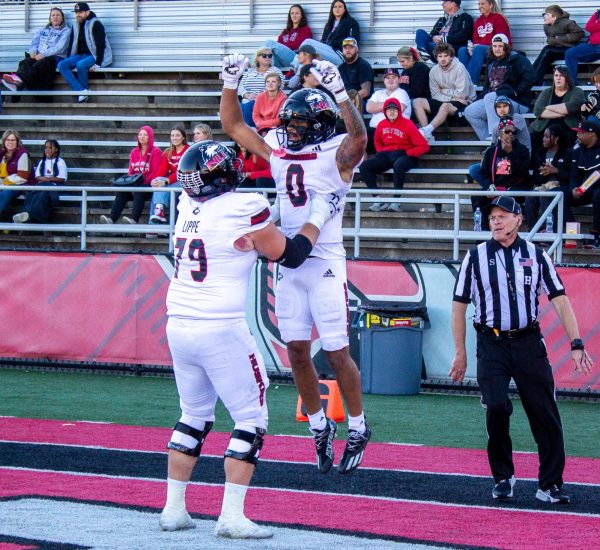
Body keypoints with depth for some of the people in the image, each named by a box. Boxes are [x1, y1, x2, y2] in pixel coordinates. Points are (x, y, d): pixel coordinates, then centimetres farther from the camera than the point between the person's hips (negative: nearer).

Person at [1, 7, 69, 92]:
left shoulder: (65, 31, 9)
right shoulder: (43, 30, 27)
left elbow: (60, 48, -5)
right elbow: (34, 43, 18)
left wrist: (43, 55, -17)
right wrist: (33, 52, -7)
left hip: (56, 57, -5)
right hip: (39, 57, 5)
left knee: (38, 65, -39)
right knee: (26, 62, -32)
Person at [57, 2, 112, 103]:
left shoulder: (95, 24, -9)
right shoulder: (76, 26, 13)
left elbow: (101, 45, -15)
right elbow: (71, 45, 19)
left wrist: (97, 64, -23)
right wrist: (68, 61, 6)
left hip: (94, 56, -7)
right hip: (80, 55, 7)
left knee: (81, 64, -37)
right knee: (61, 65, -18)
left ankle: (83, 90, -15)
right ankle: (81, 91, -29)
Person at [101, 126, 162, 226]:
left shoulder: (155, 151, 1)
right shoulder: (134, 152, 19)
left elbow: (156, 172, -7)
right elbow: (130, 171, 17)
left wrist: (143, 182, -19)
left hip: (148, 184, -5)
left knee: (139, 190, -37)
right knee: (122, 190, -25)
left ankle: (134, 219, -53)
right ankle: (112, 218, -39)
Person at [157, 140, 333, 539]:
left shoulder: (188, 207, 6)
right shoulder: (244, 210, -11)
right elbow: (289, 255, 1)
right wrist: (317, 219, 13)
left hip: (179, 327, 7)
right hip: (221, 330, -6)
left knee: (194, 416, 20)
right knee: (251, 419, 3)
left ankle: (174, 509, 19)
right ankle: (231, 516, -4)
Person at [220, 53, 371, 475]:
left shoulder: (336, 156, -8)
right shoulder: (278, 152, 10)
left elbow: (359, 137, -30)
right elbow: (233, 126, 16)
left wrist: (339, 91, -39)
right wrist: (231, 83, 4)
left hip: (325, 263, -6)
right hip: (288, 263, 6)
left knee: (337, 353, -3)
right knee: (297, 351, 7)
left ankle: (358, 429, 11)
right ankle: (320, 426, 21)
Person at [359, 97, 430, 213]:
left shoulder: (407, 124, -7)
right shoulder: (382, 125, 8)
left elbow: (424, 146, -9)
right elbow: (377, 141, 30)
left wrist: (407, 153, -15)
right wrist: (380, 151, 9)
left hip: (404, 155, -6)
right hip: (387, 155, 6)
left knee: (398, 166, -41)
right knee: (364, 166, -15)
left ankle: (396, 201, -33)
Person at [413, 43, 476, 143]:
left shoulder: (459, 68, -12)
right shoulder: (434, 70, 3)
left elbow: (462, 94, -16)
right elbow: (435, 95, -1)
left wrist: (444, 91, -6)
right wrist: (452, 97, -15)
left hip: (462, 104, -6)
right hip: (442, 101, 6)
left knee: (445, 106, -40)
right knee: (417, 102, -13)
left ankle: (426, 130, -44)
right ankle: (427, 135, -28)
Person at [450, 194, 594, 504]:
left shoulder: (536, 255, 7)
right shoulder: (476, 257, 5)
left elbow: (559, 300, 6)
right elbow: (459, 305, 8)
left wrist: (576, 344, -3)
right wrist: (460, 353, 5)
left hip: (529, 342, 1)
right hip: (491, 345, -1)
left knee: (545, 414, -3)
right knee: (496, 408, -15)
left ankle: (550, 486, 3)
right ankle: (502, 477, 4)